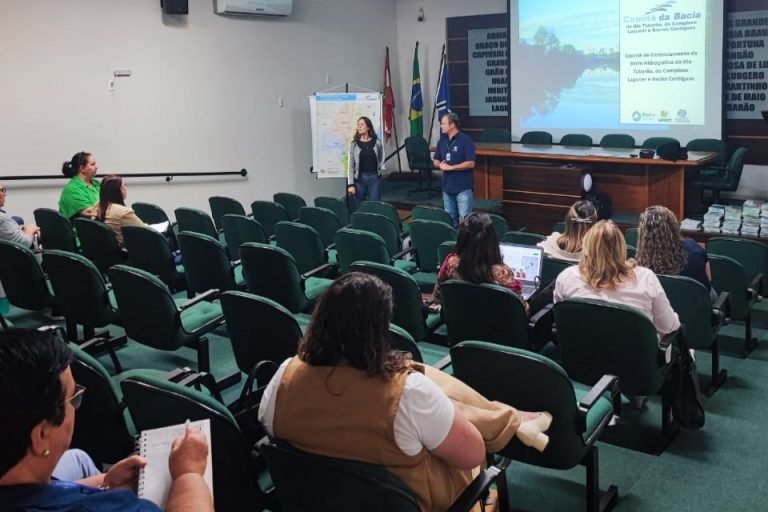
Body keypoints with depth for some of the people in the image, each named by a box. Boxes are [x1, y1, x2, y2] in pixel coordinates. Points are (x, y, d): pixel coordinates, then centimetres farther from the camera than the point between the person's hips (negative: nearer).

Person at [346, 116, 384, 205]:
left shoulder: (377, 142, 1)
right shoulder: (354, 144, -1)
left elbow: (381, 160, 17)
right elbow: (351, 165, -2)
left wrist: (379, 170, 4)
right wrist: (351, 184, -8)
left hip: (374, 177, 0)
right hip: (360, 178, 0)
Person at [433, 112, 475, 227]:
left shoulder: (466, 140, -11)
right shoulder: (442, 141, 10)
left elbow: (470, 163, -17)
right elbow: (436, 161, 18)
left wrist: (450, 167, -17)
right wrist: (440, 165, -7)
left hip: (463, 187, -7)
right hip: (447, 186, 7)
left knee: (464, 218, -7)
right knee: (449, 218, 14)